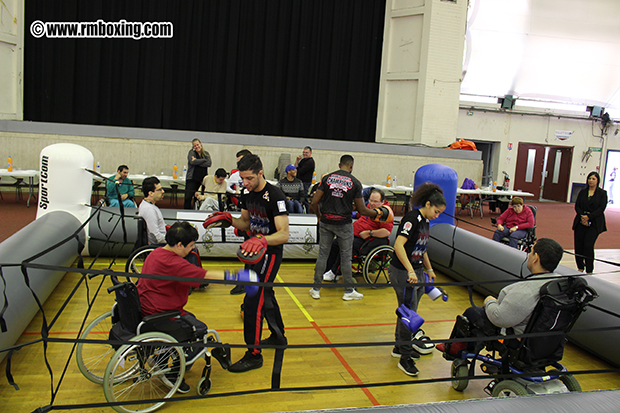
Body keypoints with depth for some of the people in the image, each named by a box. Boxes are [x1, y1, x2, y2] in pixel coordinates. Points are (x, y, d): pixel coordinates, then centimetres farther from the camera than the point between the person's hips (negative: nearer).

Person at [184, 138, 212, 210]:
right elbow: (192, 162, -13)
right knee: (188, 198, -10)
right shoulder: (191, 152, 6)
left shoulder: (206, 154, 13)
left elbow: (209, 164, -5)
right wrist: (204, 160, -5)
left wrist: (197, 161, -11)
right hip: (192, 179, -2)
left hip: (202, 180, 2)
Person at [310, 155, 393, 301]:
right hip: (344, 224, -2)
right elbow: (362, 210, -4)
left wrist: (319, 216, 16)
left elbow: (314, 202, -2)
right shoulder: (355, 182, -3)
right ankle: (349, 291, 19)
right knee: (346, 257, 9)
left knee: (323, 254, 10)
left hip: (326, 222, 2)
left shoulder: (327, 178, 2)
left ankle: (316, 289, 16)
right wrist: (378, 213, 13)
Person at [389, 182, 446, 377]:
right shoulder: (412, 218, -18)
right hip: (403, 273, -9)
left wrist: (429, 269, 28)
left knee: (407, 311, 17)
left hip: (416, 272, 9)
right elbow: (398, 245, -28)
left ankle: (400, 347, 32)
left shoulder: (424, 221, 11)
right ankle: (405, 358, 5)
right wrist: (410, 271, -33)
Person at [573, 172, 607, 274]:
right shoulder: (582, 192, 12)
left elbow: (601, 208, -5)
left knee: (588, 245, -13)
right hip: (580, 222, 3)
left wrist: (588, 217, -14)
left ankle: (589, 271, -4)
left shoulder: (602, 193, 2)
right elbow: (577, 206, 7)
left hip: (594, 223, -3)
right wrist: (582, 216, -10)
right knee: (578, 245, 0)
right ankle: (580, 268, 15)